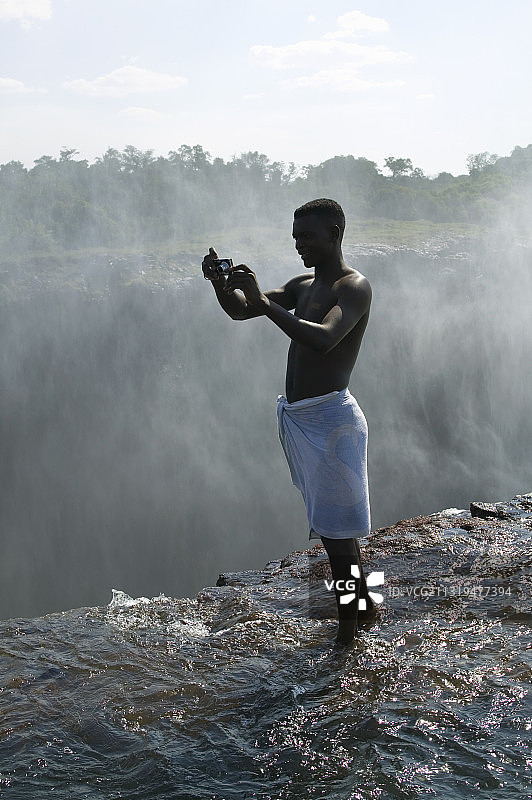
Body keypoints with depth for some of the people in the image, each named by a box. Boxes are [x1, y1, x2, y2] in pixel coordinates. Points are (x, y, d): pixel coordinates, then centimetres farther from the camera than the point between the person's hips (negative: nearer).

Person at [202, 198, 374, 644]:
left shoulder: (354, 287, -11)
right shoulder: (303, 286, 16)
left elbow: (323, 339, -30)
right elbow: (239, 310, 14)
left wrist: (264, 303, -32)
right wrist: (220, 283, -7)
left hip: (329, 416, -9)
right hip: (297, 418, 9)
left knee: (335, 527, -5)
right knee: (329, 524, 18)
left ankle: (350, 619, 7)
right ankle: (362, 603, 33)